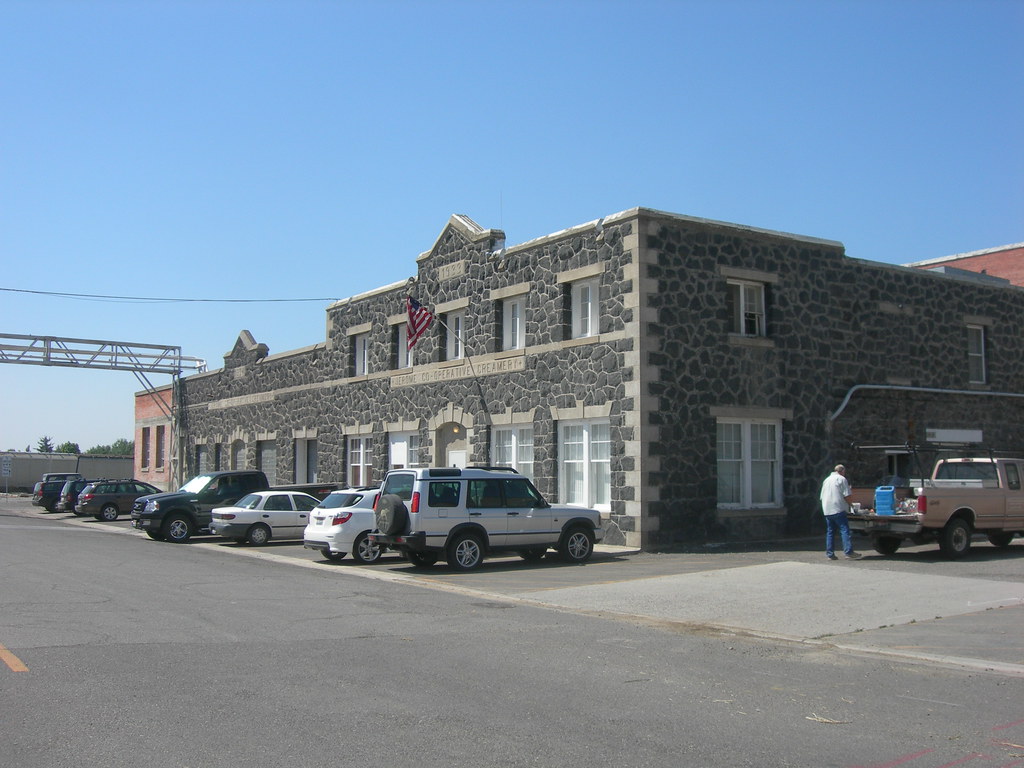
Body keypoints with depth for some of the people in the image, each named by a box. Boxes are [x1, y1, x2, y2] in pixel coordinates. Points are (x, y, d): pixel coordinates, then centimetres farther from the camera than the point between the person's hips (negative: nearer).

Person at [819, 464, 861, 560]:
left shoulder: (826, 480, 20)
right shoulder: (842, 479, -2)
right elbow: (846, 496, -8)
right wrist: (849, 505, 9)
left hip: (827, 510, 7)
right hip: (838, 509, -7)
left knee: (830, 531, 10)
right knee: (845, 530, -8)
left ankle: (830, 554, 8)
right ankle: (849, 552, -15)